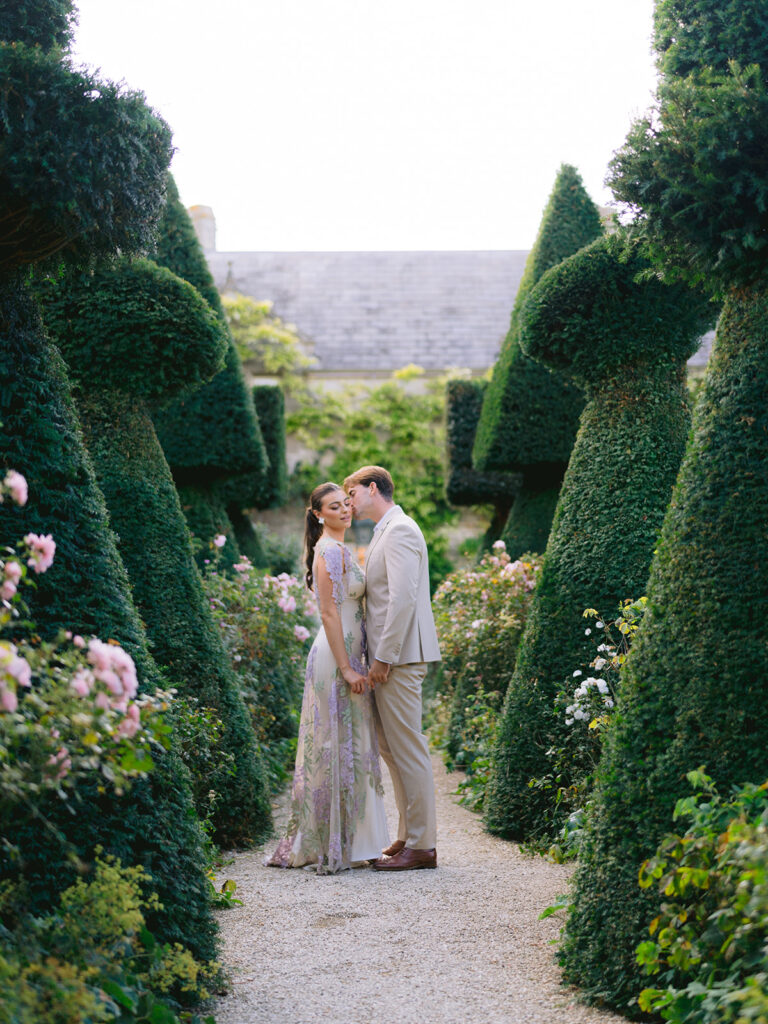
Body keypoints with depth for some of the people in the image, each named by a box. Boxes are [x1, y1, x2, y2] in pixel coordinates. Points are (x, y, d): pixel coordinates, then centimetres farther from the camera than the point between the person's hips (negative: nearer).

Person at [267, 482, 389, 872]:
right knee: (340, 748, -5)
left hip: (345, 656, 10)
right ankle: (334, 846, 0)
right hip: (337, 658, -10)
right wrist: (347, 668, -20)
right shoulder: (330, 551, -13)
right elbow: (329, 613, -18)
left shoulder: (339, 549, 17)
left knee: (346, 749, 11)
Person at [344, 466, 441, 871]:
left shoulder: (400, 530, -12)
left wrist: (383, 658, -20)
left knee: (408, 748, -6)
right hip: (390, 656, 10)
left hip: (399, 655, -10)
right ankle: (409, 836, 20)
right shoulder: (386, 531, 20)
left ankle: (422, 845, -2)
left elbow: (402, 598, -21)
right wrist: (378, 655, 17)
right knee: (391, 748, 14)